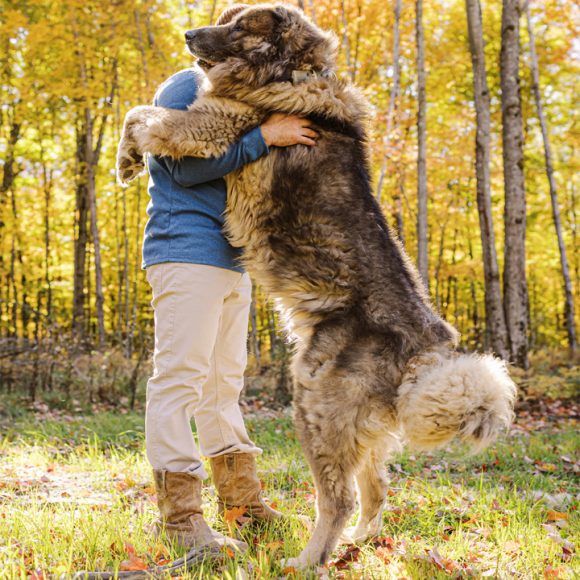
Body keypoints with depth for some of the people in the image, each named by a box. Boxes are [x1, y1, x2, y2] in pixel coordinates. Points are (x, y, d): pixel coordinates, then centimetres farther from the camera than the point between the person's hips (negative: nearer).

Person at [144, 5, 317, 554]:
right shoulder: (184, 88, -3)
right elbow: (183, 165, -17)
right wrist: (262, 137, -20)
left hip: (232, 261, 9)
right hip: (187, 252, -9)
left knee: (225, 380, 13)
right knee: (180, 376, -11)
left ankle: (240, 494, 21)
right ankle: (179, 513, -10)